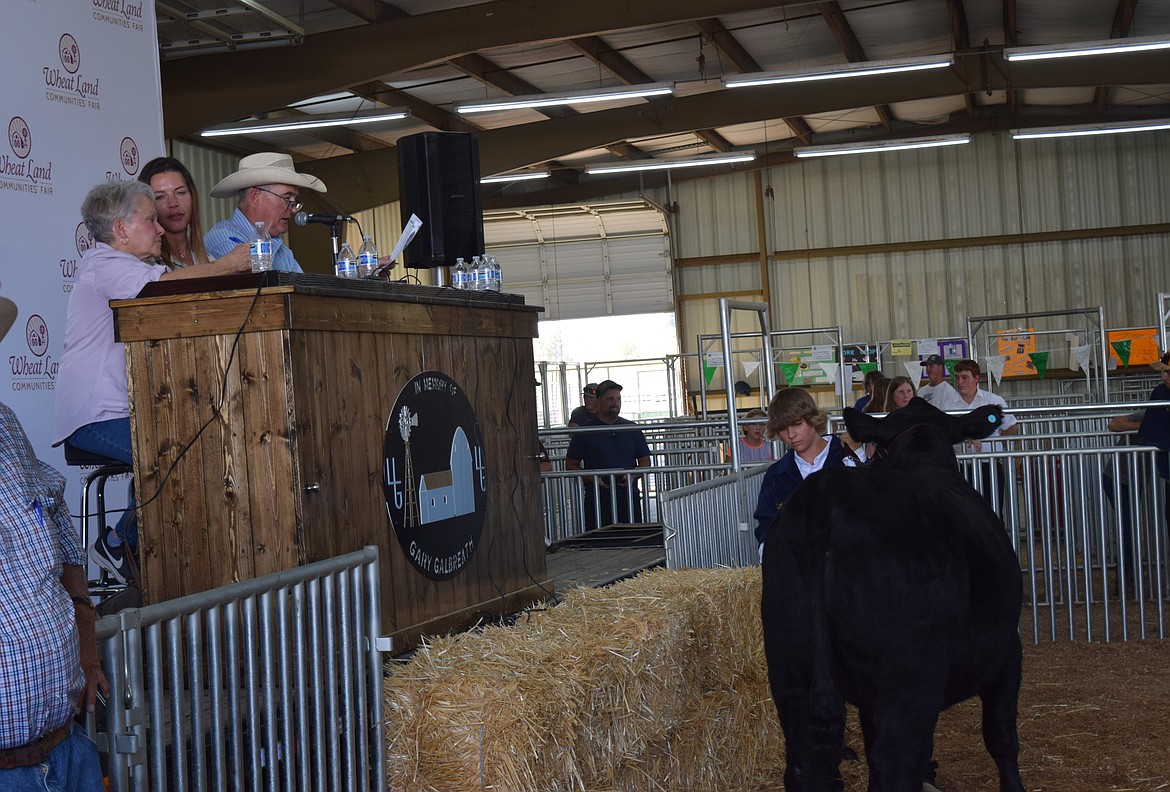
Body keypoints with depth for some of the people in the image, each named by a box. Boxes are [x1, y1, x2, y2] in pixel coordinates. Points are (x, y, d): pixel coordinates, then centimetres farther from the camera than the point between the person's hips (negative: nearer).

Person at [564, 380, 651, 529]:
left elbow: (645, 461, 15)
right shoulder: (585, 431, 4)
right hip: (597, 499, -2)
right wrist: (592, 479, -11)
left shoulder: (632, 429, 12)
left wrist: (633, 477, -6)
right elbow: (571, 465, 5)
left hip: (629, 497, 3)